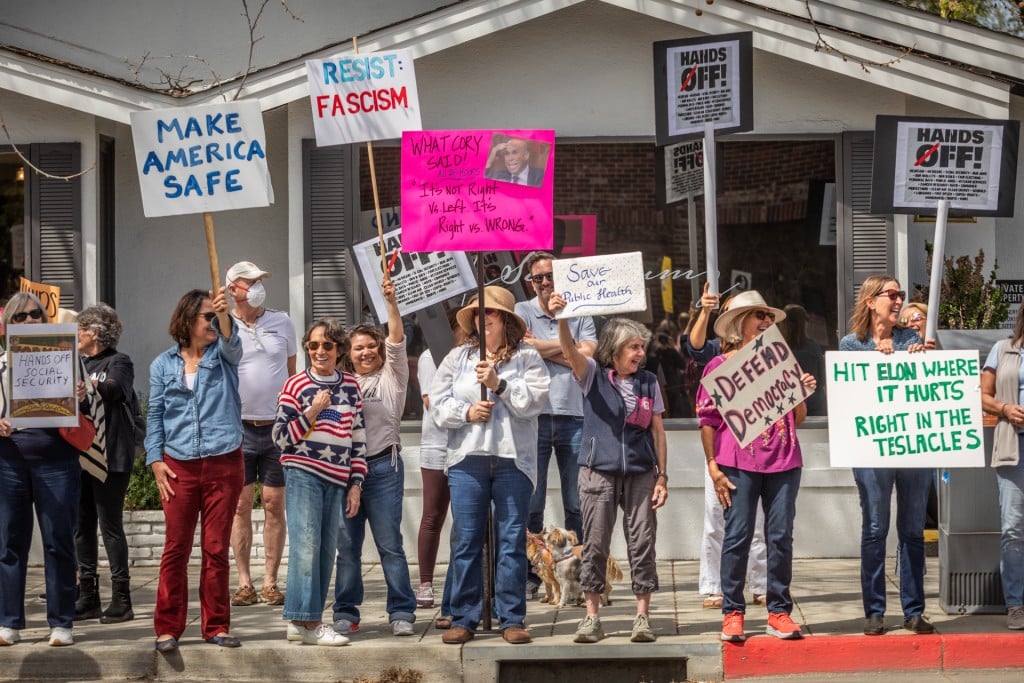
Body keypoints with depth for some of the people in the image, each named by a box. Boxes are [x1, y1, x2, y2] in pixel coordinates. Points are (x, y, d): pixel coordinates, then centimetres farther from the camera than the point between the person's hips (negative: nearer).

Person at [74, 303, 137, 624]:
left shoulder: (118, 362, -2)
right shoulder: (80, 364, 19)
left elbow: (113, 390, -21)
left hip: (110, 456, -7)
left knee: (110, 525, -7)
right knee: (82, 525, 7)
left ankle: (121, 600, -4)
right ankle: (88, 597, 13)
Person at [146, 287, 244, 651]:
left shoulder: (222, 355, 6)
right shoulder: (163, 365, 7)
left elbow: (232, 343, -18)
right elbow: (155, 415, 8)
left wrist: (225, 313, -38)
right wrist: (155, 461, -2)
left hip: (224, 465, 0)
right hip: (178, 467, 0)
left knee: (217, 549, 4)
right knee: (175, 549, 0)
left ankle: (216, 626, 12)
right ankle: (168, 628, 6)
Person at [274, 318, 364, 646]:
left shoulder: (350, 385, 12)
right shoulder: (296, 385, -1)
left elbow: (358, 438, 15)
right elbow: (281, 437, -3)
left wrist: (356, 484, 10)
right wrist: (311, 414, -15)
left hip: (336, 480, 5)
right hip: (303, 474, -5)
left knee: (326, 550, 4)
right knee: (306, 544, -13)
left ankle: (308, 621, 9)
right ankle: (304, 621, -13)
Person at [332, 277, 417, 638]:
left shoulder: (391, 377, 7)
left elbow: (396, 340, -7)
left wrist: (390, 302, -19)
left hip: (383, 465, -3)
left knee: (390, 543, -3)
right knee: (347, 545, 6)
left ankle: (402, 612, 1)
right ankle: (345, 612, 13)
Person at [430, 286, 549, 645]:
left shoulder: (527, 357, 6)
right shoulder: (458, 357, 13)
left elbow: (535, 400, -5)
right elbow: (439, 402, 7)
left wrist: (499, 384, -12)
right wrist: (467, 412, -9)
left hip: (513, 459, -2)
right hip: (467, 458, 2)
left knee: (512, 541, 0)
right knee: (465, 540, 1)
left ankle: (512, 619, 4)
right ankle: (463, 618, 7)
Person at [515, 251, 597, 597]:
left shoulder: (580, 314, 12)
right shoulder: (522, 311, 8)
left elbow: (587, 356, -4)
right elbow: (543, 349, -9)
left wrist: (542, 346, -3)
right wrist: (569, 347, -1)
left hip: (573, 415, 2)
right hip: (534, 414, -1)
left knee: (577, 503, 4)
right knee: (531, 502, -1)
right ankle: (529, 576, 4)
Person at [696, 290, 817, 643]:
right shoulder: (721, 365, 5)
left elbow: (797, 419, 20)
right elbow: (708, 421, 1)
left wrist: (804, 393, 0)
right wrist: (713, 467, -6)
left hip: (783, 462, 4)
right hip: (739, 464, -3)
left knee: (781, 536, 1)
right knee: (738, 536, -5)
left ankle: (779, 612, 6)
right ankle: (732, 612, 1)